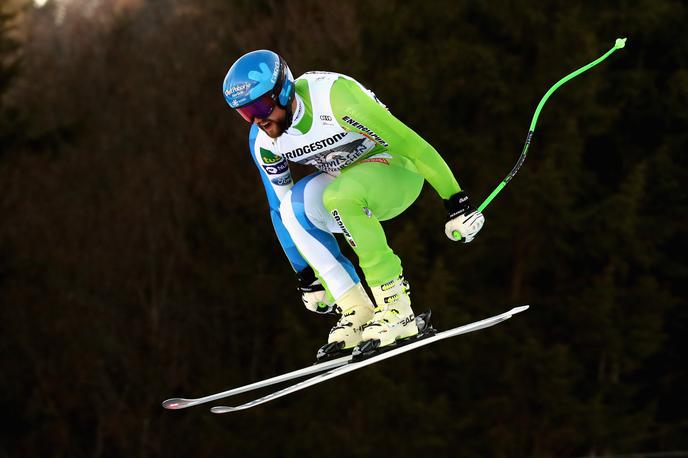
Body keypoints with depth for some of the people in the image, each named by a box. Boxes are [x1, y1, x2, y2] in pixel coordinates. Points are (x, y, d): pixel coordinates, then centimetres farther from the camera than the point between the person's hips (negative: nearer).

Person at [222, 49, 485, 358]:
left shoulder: (334, 98, -31)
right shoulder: (263, 141, -10)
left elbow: (410, 143, -26)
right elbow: (279, 208, 4)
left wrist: (456, 203, -23)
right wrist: (306, 277, 7)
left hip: (396, 168, -6)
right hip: (346, 180, 6)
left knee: (338, 195, -35)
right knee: (293, 205, -22)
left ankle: (397, 309, -28)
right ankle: (357, 312, -17)